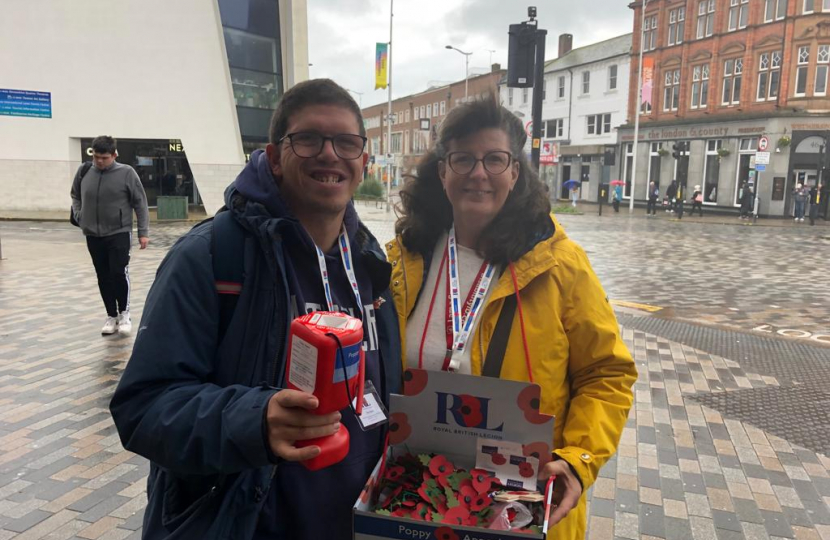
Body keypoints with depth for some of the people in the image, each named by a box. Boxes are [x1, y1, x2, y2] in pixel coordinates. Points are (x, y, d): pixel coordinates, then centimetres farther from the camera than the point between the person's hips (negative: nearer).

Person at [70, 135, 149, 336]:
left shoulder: (126, 173, -9)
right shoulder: (84, 172, 1)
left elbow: (140, 203, -5)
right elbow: (75, 195, 19)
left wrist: (143, 232, -6)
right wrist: (79, 216, 5)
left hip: (119, 234, -4)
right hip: (93, 236, 4)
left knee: (119, 274, -10)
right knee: (104, 278, 9)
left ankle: (124, 313, 10)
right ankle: (111, 316, 21)